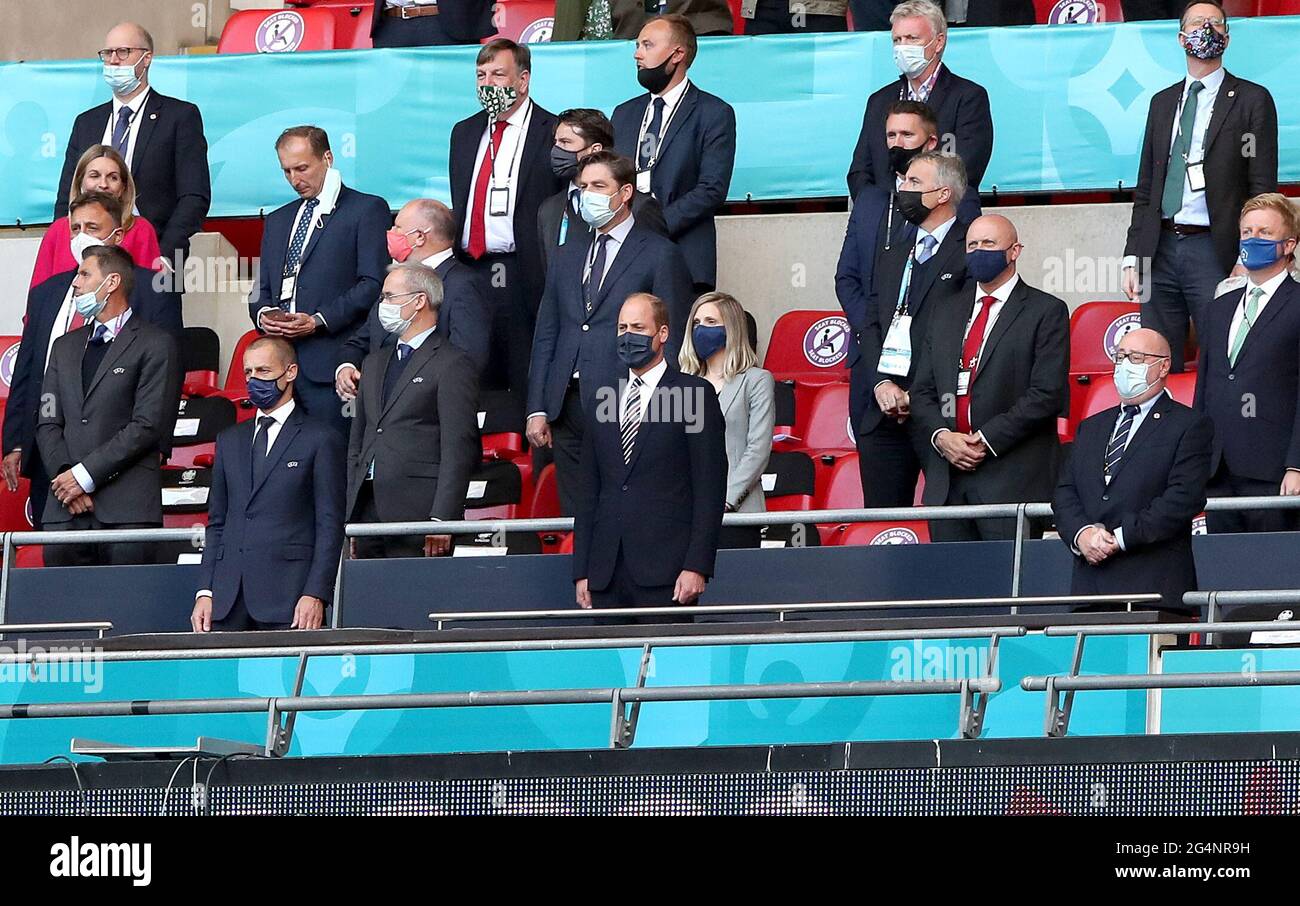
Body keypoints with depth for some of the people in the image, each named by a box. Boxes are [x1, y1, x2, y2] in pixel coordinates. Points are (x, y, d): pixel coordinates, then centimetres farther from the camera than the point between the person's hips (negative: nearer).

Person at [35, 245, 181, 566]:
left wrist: (85, 474, -10)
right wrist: (64, 474, -4)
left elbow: (148, 425, -7)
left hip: (127, 506, -5)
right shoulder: (65, 347, 22)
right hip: (65, 510, 5)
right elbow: (48, 423, 16)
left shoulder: (155, 344, 3)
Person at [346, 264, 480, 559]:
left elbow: (459, 449, -9)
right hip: (369, 511, 7)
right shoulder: (374, 363, 22)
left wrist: (441, 519, -16)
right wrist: (351, 517, 14)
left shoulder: (453, 365, -3)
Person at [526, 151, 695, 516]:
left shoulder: (660, 256, 1)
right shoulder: (568, 257, 19)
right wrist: (537, 409, 9)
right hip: (568, 410, 6)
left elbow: (671, 344, -3)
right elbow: (546, 336, 18)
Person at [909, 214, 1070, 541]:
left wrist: (987, 440, -13)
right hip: (947, 483, 5)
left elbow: (1047, 394, -8)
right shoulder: (946, 315, 20)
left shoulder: (1046, 312, 2)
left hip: (1013, 482, -5)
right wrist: (942, 437, -4)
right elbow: (922, 392, 17)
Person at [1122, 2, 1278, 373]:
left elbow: (1263, 188, -3)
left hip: (1215, 253, -5)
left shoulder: (1252, 100, 2)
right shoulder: (1162, 102, 18)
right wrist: (1133, 256, 10)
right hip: (1161, 251, 5)